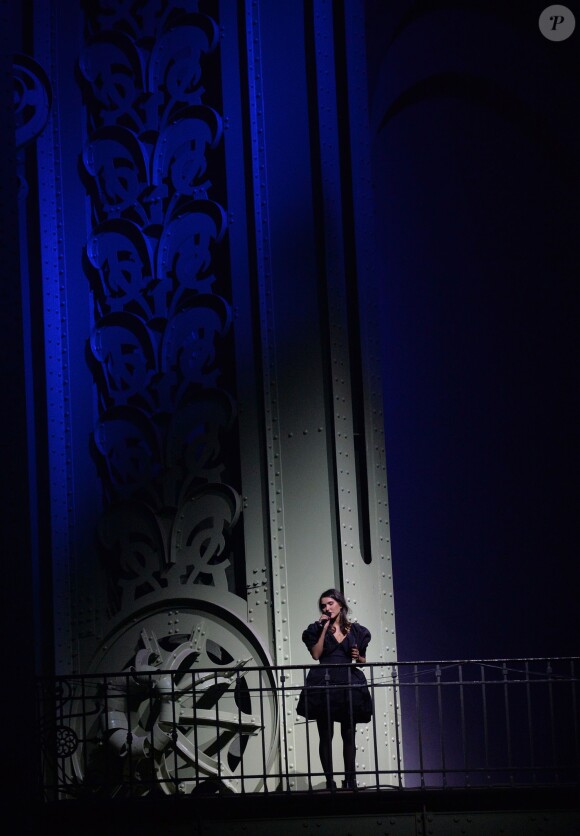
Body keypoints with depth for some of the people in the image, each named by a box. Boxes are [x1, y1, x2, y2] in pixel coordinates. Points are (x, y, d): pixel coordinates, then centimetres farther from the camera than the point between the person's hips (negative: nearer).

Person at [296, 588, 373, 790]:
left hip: (348, 684, 1)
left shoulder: (356, 630, 10)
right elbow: (316, 655, -7)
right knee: (326, 735, -1)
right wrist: (324, 629, -7)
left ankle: (350, 779, 8)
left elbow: (363, 661, 16)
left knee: (349, 735, 3)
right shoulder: (317, 629, 8)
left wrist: (357, 657, -6)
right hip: (323, 683, -1)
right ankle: (329, 780, 2)